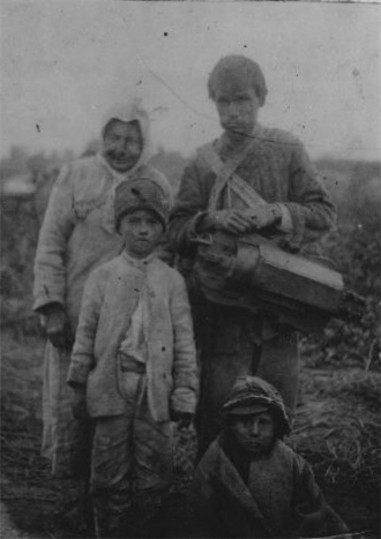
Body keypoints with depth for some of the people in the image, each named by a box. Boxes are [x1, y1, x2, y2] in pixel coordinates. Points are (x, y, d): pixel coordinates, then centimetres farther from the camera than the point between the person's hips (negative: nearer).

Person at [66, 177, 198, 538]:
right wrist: (78, 384, 3)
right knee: (111, 472, 4)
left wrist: (185, 393, 0)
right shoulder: (102, 277, 6)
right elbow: (85, 334, 6)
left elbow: (184, 342, 4)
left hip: (155, 387, 0)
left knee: (153, 474, 4)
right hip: (111, 386, 0)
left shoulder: (171, 280, 6)